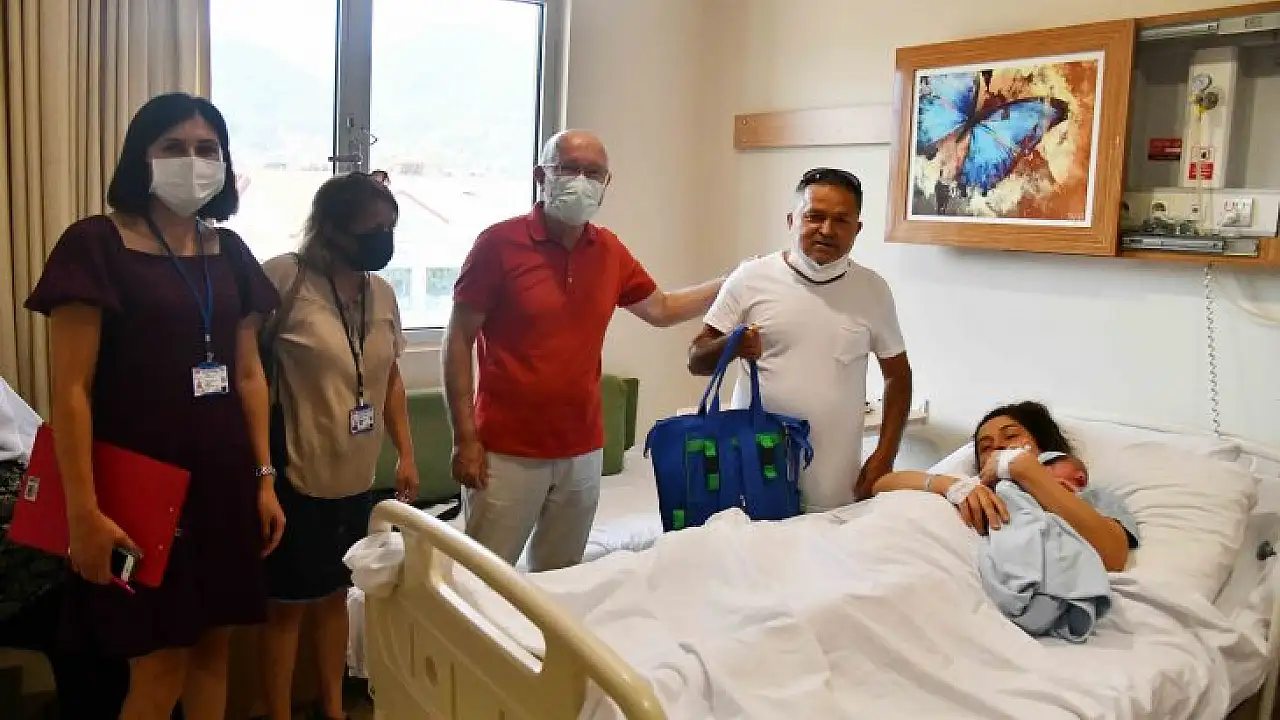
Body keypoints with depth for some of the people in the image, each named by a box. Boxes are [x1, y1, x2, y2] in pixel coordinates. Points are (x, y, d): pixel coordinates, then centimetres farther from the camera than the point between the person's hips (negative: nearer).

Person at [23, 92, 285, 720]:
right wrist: (83, 510, -16)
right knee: (159, 665, 2)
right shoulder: (95, 244, -10)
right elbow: (71, 389, -13)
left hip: (224, 480, 5)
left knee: (212, 644, 14)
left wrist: (264, 478, 7)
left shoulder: (230, 253, 8)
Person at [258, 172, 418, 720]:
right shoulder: (285, 277, -15)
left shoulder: (382, 292, 5)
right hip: (297, 475, -6)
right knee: (288, 603, 8)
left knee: (335, 593, 19)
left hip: (357, 477, 6)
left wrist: (405, 454, 12)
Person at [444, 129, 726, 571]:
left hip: (582, 452, 5)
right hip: (507, 452, -4)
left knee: (561, 582, 18)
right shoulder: (499, 243, -11)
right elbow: (458, 340, -8)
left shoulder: (610, 251, 4)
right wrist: (465, 439, -12)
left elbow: (660, 309, 20)